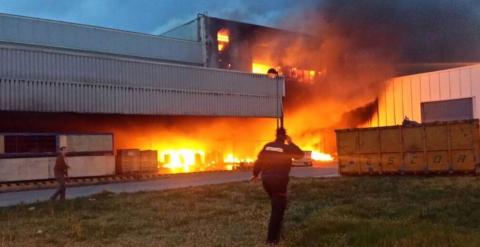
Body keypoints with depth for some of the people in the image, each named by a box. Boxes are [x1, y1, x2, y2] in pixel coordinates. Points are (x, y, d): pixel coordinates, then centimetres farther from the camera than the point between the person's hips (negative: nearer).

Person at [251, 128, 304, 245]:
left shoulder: (267, 146, 5)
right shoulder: (287, 148, -7)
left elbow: (259, 160, 8)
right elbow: (300, 154, 4)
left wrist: (255, 174, 20)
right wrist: (291, 143, 9)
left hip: (266, 179, 6)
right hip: (279, 180, -5)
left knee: (277, 205, 28)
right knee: (277, 209, 0)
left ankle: (277, 226, 38)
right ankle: (272, 239, -1)